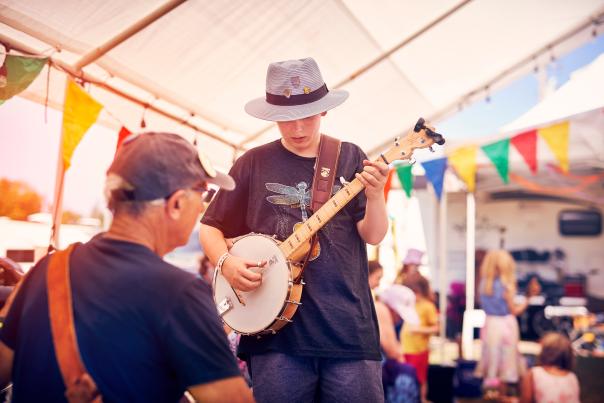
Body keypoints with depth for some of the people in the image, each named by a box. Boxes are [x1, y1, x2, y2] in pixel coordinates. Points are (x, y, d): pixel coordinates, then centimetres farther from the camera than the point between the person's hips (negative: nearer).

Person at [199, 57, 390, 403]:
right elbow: (211, 227, 11)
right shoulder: (254, 164, 5)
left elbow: (373, 235, 0)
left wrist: (375, 196, -19)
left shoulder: (349, 158, 5)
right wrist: (227, 263, -9)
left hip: (348, 324, 0)